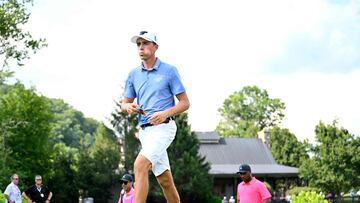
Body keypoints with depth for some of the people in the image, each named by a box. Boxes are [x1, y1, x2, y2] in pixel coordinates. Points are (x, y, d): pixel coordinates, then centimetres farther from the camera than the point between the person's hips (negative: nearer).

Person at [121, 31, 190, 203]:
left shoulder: (169, 71, -2)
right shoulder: (133, 74, 12)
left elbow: (185, 103, -2)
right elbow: (124, 104, 16)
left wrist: (165, 113, -19)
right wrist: (129, 107, -8)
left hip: (163, 127, -6)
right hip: (144, 129, 6)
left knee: (140, 166, -23)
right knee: (164, 180, 9)